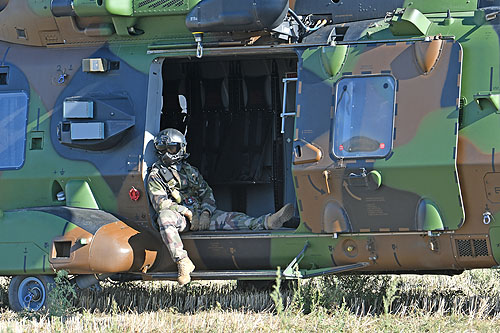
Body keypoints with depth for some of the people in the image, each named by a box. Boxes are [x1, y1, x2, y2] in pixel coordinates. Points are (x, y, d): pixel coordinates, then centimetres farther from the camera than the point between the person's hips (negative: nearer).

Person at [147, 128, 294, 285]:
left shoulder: (190, 171, 24)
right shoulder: (156, 175, 7)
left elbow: (207, 193, 18)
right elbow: (160, 203, -6)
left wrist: (205, 212, -5)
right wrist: (187, 213, -16)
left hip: (199, 216, 4)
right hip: (179, 217, -4)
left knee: (228, 218, -21)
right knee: (165, 217, -41)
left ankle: (267, 222, -46)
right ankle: (182, 262, -46)